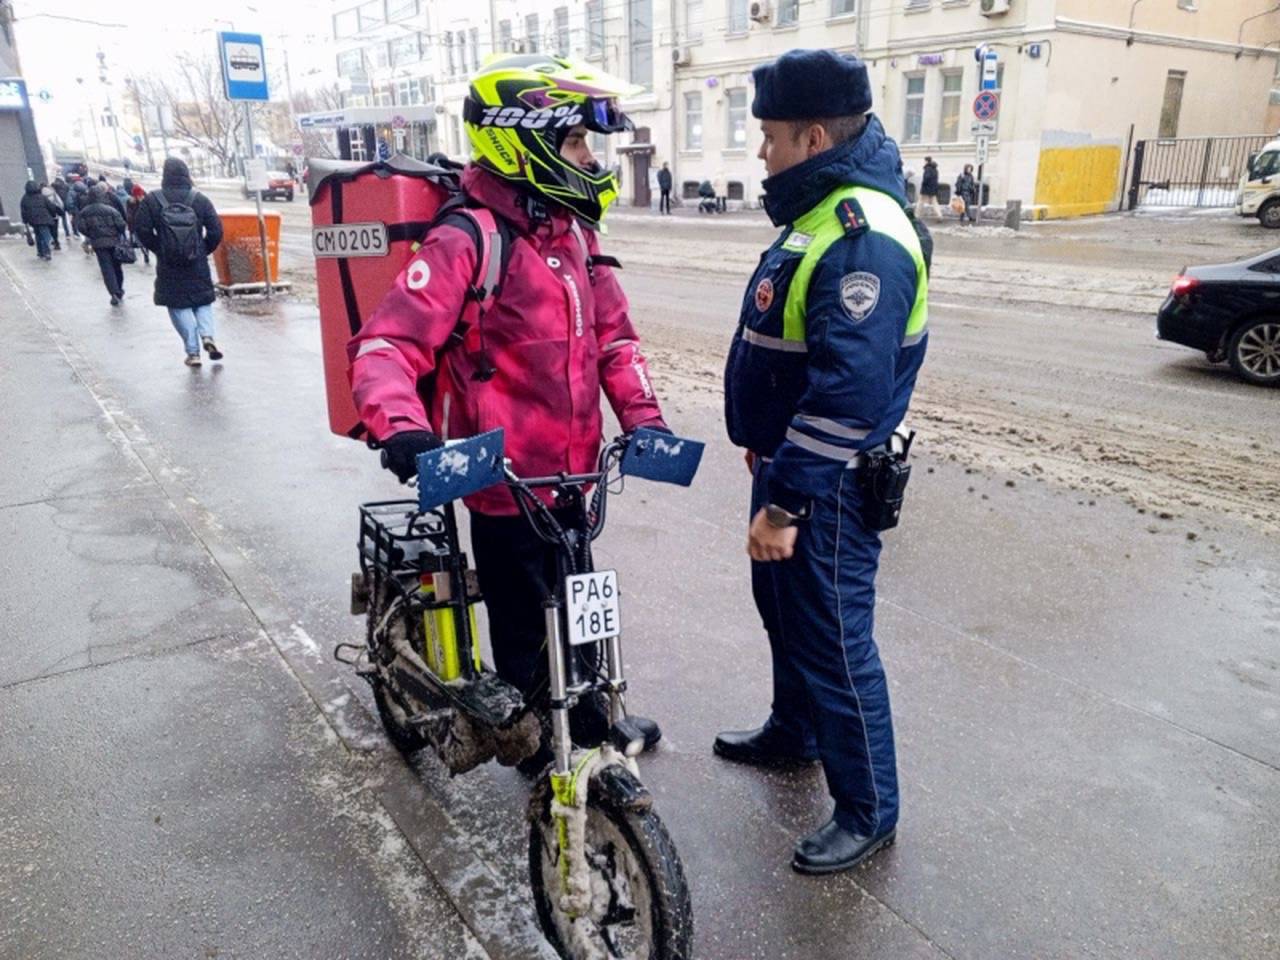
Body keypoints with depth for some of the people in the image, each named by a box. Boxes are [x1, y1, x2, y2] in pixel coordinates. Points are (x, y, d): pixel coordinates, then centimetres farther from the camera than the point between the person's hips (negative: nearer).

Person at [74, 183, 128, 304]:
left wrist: (89, 236, 11)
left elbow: (80, 226, -5)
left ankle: (114, 293, -12)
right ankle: (119, 290, 27)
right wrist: (122, 235, 5)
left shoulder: (84, 212, -1)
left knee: (107, 268, 0)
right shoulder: (110, 210, -9)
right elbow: (121, 224, -13)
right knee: (116, 266, 15)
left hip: (98, 243, 1)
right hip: (114, 241, -1)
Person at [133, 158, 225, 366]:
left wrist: (158, 249, 7)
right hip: (198, 264, 1)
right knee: (203, 301, 16)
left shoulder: (152, 200, -4)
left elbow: (142, 228, -6)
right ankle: (207, 335, -10)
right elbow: (216, 230, -5)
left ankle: (193, 352, 0)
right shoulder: (200, 199, -2)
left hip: (168, 265, -1)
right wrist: (204, 250, 8)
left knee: (179, 306, 6)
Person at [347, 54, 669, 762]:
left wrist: (641, 414, -3)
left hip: (571, 472, 8)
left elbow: (611, 331, 9)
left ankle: (592, 721, 47)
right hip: (507, 481, -7)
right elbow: (385, 344, -24)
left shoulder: (574, 232, 6)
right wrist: (402, 428, -41)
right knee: (524, 631, 11)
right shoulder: (468, 240, -19)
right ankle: (544, 758, 34)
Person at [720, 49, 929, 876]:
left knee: (834, 645, 2)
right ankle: (794, 732, 47)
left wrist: (787, 502, -28)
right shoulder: (820, 212, 11)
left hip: (827, 484, -10)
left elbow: (847, 391, -30)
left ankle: (869, 811, 21)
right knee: (784, 609, 24)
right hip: (787, 463, 10)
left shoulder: (864, 235, -23)